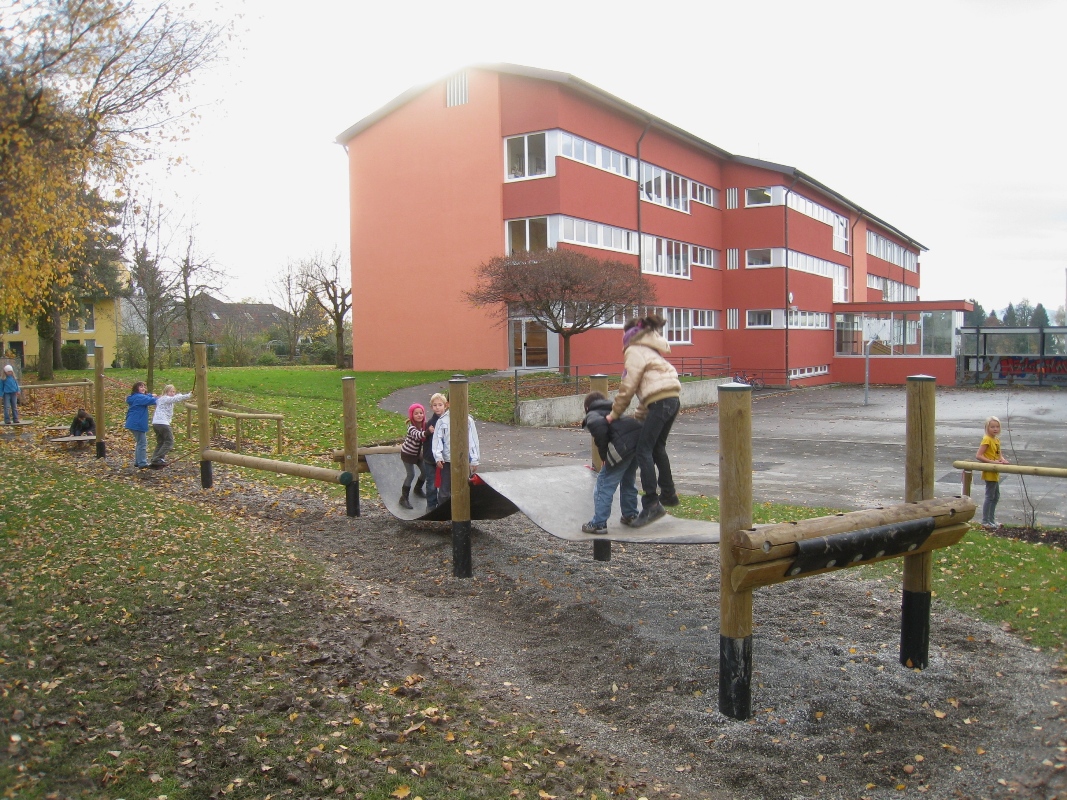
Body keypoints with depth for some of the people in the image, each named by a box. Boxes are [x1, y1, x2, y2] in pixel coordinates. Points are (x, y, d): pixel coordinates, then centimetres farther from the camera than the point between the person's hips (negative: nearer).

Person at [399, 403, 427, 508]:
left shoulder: (425, 425, -9)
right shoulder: (411, 427, -28)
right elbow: (418, 435, -48)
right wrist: (427, 432, -68)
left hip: (418, 453, 6)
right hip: (407, 453, -6)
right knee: (410, 474, -12)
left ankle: (418, 489, 36)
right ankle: (404, 498, -4)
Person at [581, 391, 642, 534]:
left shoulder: (592, 415, 16)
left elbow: (599, 426, -9)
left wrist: (603, 453, -1)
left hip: (624, 444, -7)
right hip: (641, 438, 7)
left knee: (604, 483, 4)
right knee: (628, 480, 28)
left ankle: (599, 523, 5)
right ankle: (630, 515, 39)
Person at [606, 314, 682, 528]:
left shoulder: (634, 351, -1)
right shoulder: (649, 350, 28)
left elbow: (628, 387, -5)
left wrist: (614, 414, 3)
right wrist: (639, 416, 22)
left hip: (660, 402, -10)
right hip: (673, 399, 10)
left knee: (644, 450, -10)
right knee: (657, 447, 22)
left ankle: (651, 503, -15)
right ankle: (668, 494, 32)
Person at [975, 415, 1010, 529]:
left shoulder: (997, 440, 9)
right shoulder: (987, 440, -17)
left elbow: (999, 455, 16)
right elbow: (978, 455, -24)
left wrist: (1003, 460, -6)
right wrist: (992, 462, -27)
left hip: (995, 473, 9)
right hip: (989, 473, -9)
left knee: (996, 496, 17)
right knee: (990, 497, -4)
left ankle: (991, 519, 28)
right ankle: (985, 522, 3)